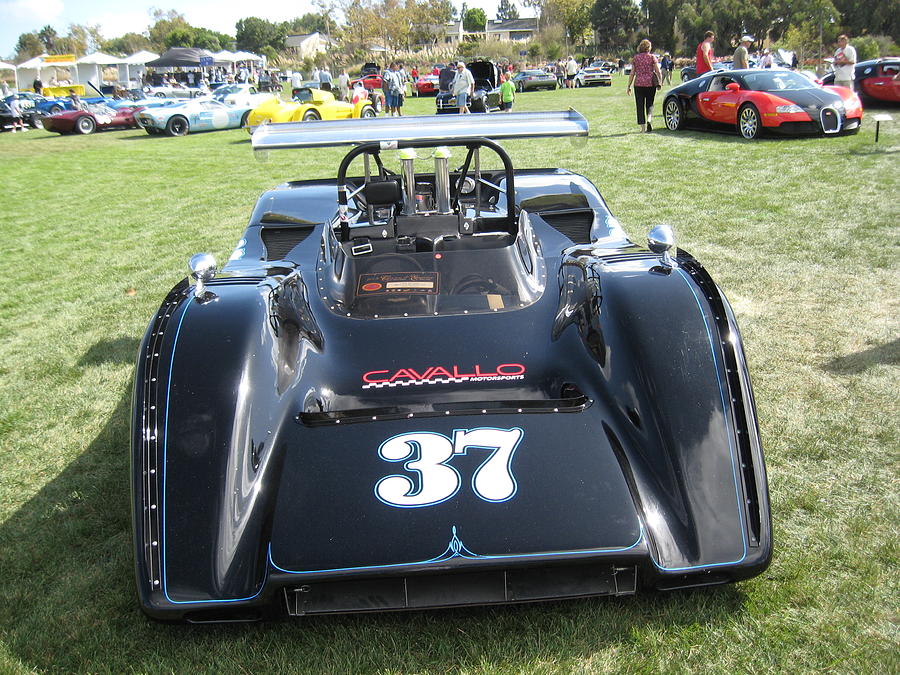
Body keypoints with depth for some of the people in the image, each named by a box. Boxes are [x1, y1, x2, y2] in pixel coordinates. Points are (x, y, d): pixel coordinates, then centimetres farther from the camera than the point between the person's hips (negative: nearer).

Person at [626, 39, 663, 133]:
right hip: (650, 83, 0)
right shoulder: (652, 57, 1)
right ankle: (648, 120, -13)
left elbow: (632, 73, 4)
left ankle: (643, 127, 2)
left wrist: (629, 86, 8)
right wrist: (660, 83, 7)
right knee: (650, 104, 13)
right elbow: (658, 72, -4)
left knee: (640, 105, 5)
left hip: (639, 83, 0)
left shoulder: (635, 58, 4)